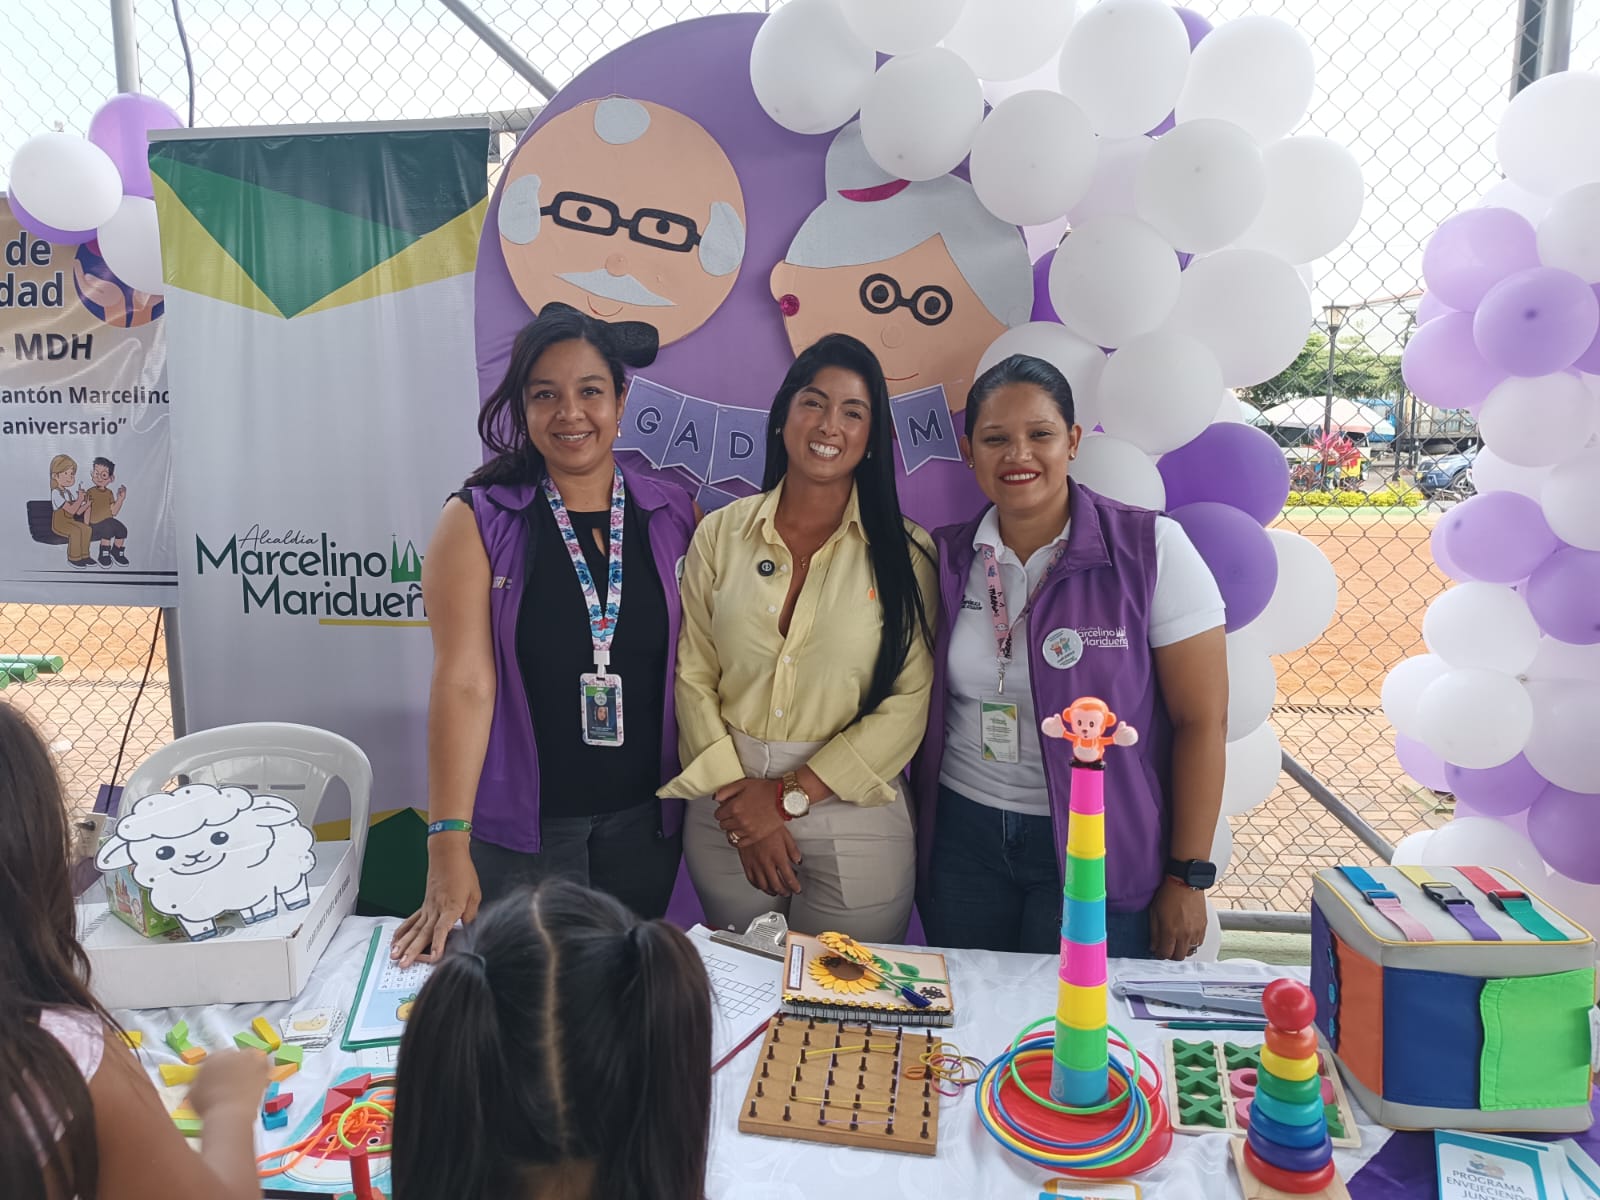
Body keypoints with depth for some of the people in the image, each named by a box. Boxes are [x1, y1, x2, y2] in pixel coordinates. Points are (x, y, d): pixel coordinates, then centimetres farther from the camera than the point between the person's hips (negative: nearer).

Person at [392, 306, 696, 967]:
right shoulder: (478, 521, -6)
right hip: (519, 824, -2)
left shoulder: (673, 516, 1)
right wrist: (447, 845, -18)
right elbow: (463, 681, -14)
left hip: (644, 821, 3)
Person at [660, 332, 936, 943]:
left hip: (854, 816, -2)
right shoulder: (721, 534, 2)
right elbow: (692, 676, 0)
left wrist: (791, 794, -13)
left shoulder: (906, 552, -4)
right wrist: (738, 799, -9)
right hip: (727, 812, 2)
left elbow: (910, 701, -9)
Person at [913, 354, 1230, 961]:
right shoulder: (946, 559, 0)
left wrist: (1187, 877, -8)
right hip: (964, 837, 3)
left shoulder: (1151, 549, -10)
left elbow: (1202, 719, -9)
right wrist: (913, 834, 8)